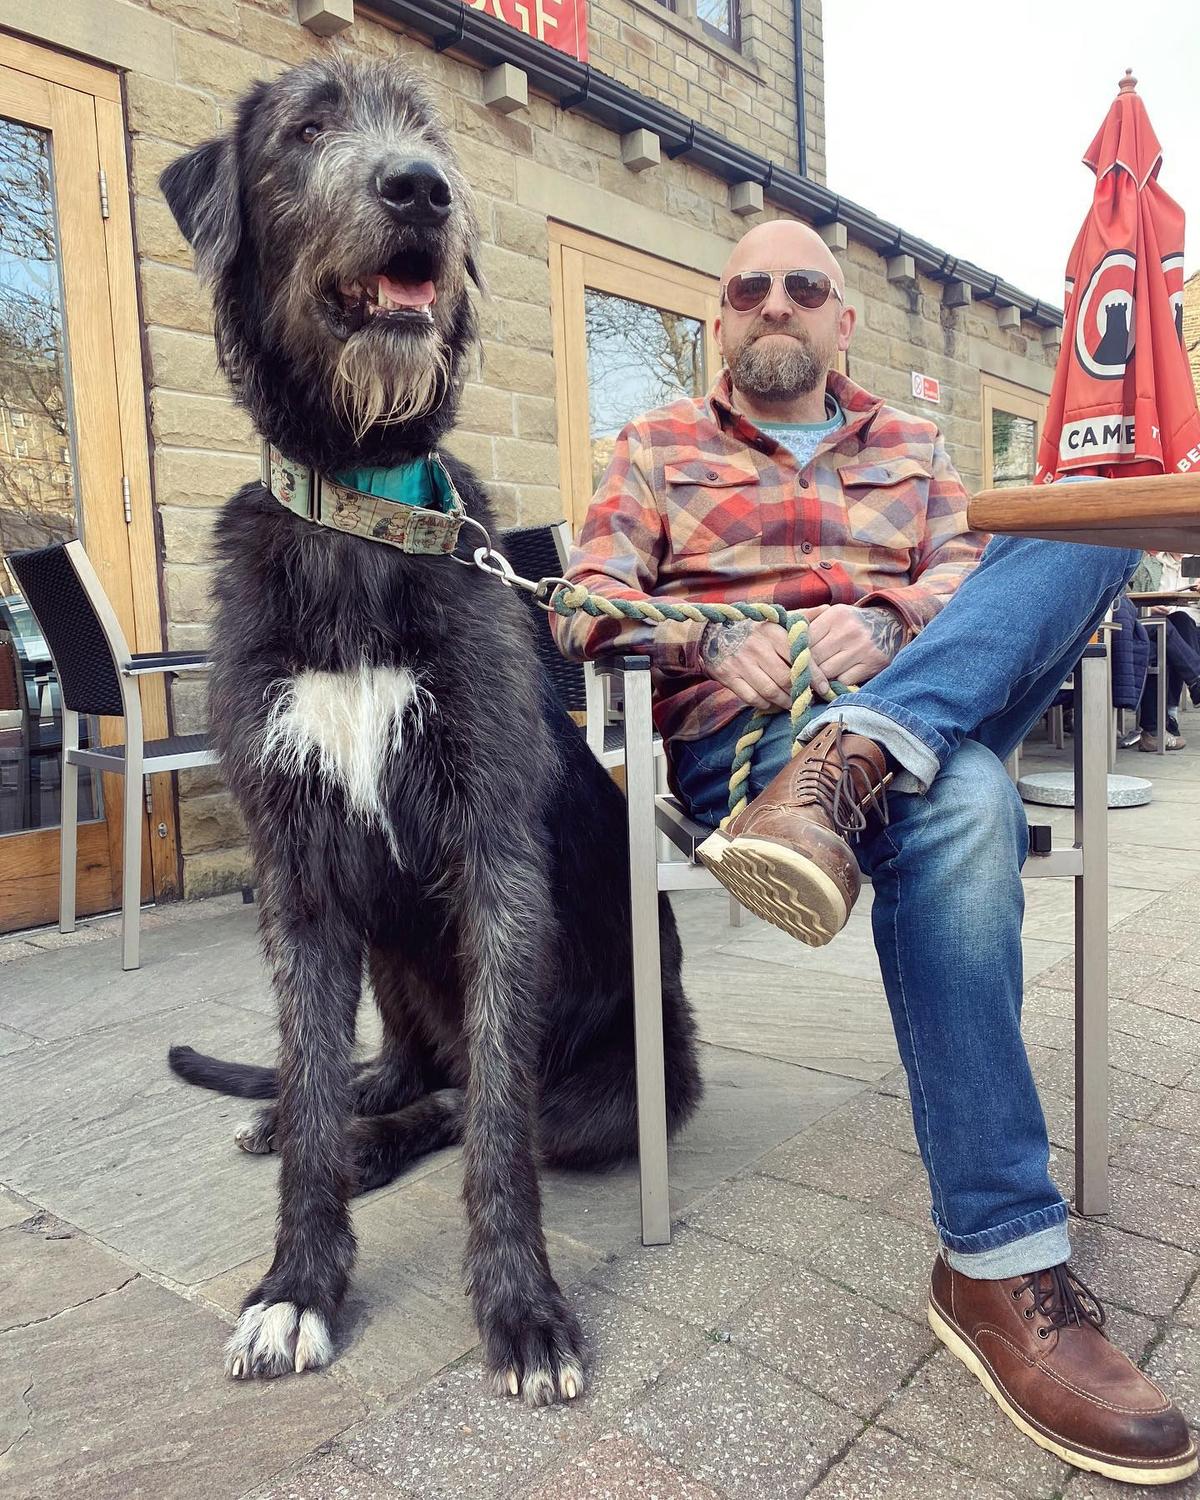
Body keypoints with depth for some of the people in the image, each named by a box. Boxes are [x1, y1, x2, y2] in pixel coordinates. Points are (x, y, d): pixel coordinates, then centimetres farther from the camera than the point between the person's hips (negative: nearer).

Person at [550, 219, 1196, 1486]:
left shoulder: (910, 447, 27)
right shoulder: (657, 448, 19)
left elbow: (971, 580, 11)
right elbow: (587, 606, 4)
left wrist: (888, 619, -14)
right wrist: (716, 640, -16)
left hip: (926, 704, 4)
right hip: (736, 729, -3)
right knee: (964, 805, -36)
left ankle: (850, 766, -41)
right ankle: (998, 1259, -32)